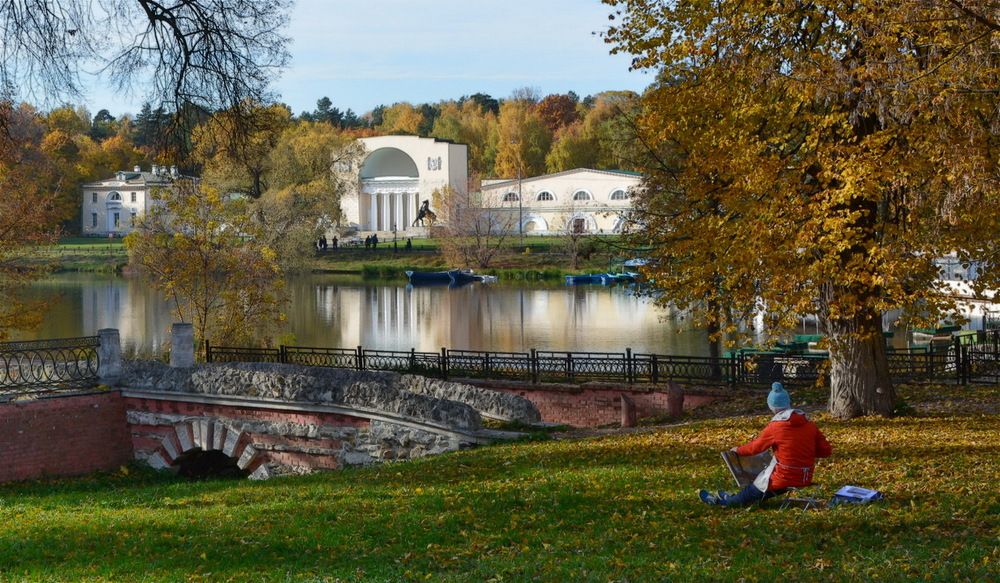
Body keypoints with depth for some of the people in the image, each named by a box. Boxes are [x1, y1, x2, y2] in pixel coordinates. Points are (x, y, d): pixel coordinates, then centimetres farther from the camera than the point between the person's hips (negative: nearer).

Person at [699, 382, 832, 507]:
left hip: (783, 479, -5)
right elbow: (826, 451, 2)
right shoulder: (810, 425, 0)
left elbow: (755, 447, 1)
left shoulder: (774, 427, -13)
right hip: (805, 479, 5)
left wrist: (738, 450, 20)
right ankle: (733, 499, 44)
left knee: (753, 491, 19)